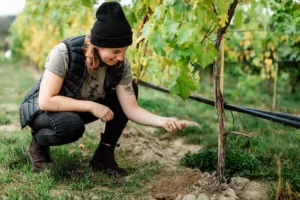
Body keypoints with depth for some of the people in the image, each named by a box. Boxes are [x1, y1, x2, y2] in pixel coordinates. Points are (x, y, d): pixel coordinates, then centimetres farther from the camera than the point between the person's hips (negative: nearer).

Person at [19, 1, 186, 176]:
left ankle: (104, 155, -5)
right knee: (72, 125, -39)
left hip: (80, 110, 5)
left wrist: (163, 121, -38)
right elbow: (46, 101, -33)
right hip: (43, 110, -5)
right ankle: (38, 144, -5)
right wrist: (91, 106, -33)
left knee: (129, 90, -13)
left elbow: (132, 109, -21)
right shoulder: (64, 53, -32)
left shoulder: (121, 65, -19)